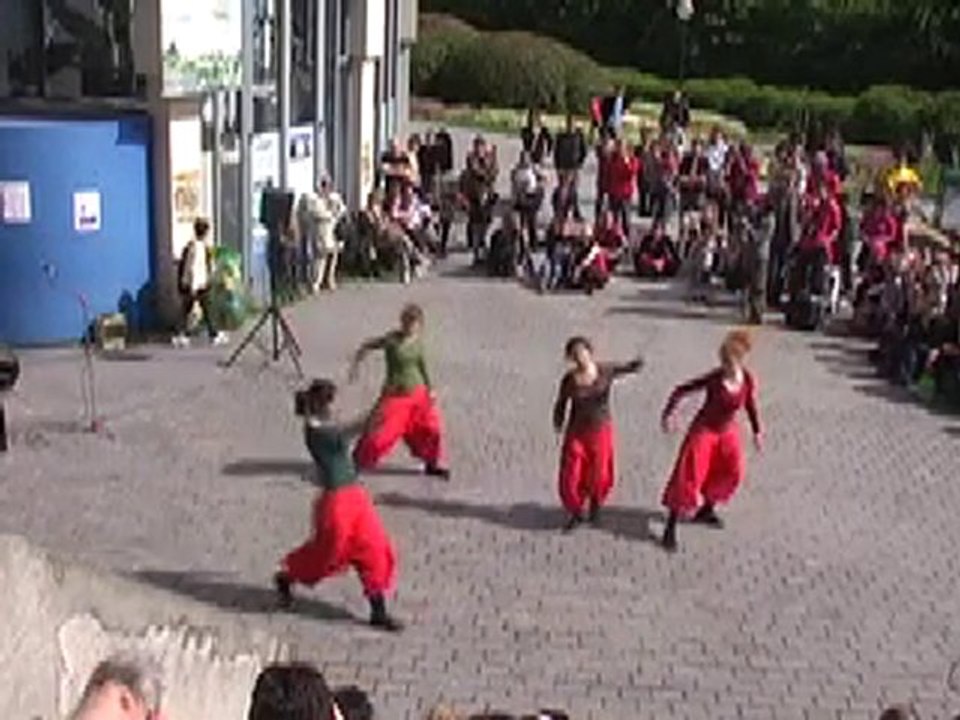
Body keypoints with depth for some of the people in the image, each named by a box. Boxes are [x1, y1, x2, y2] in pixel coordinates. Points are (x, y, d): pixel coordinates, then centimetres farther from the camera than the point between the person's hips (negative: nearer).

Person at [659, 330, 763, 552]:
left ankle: (706, 510, 39)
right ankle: (671, 527, -3)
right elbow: (680, 391, -18)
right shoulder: (713, 379, -26)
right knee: (689, 476, -9)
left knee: (732, 472, 15)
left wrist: (757, 431, 9)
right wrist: (668, 415, -24)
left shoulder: (748, 381, -16)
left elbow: (751, 405, 3)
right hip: (704, 430, -5)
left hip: (728, 433, 5)